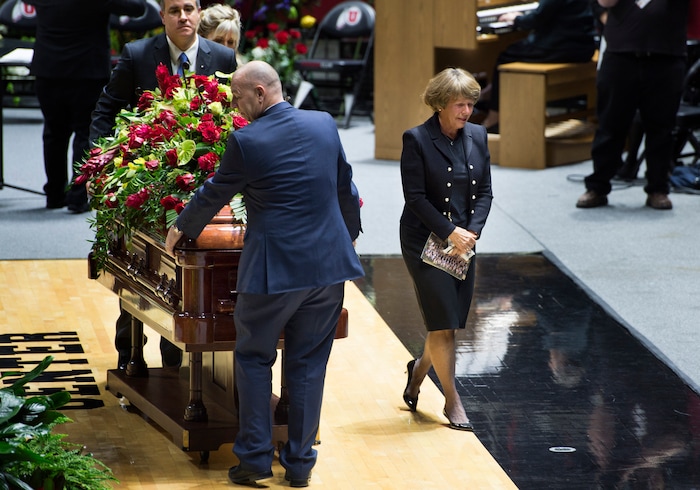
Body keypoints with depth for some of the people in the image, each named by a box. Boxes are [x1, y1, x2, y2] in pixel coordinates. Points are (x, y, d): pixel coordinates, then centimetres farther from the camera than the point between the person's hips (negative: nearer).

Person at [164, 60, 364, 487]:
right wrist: (350, 235, 31)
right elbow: (346, 188, 14)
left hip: (273, 269, -4)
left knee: (254, 359, 11)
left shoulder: (247, 141, -11)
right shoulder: (325, 124, 2)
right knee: (308, 364, 11)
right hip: (327, 264, 4)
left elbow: (214, 195, 3)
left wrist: (181, 229, 21)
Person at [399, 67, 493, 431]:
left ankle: (419, 368, 39)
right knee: (443, 324, -6)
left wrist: (472, 231, -8)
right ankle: (452, 401, 6)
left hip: (464, 241, 6)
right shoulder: (417, 139, -11)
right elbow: (415, 197, -13)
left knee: (451, 324, 9)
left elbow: (485, 192, 8)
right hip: (425, 242, -6)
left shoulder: (477, 136, 6)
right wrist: (450, 232, -16)